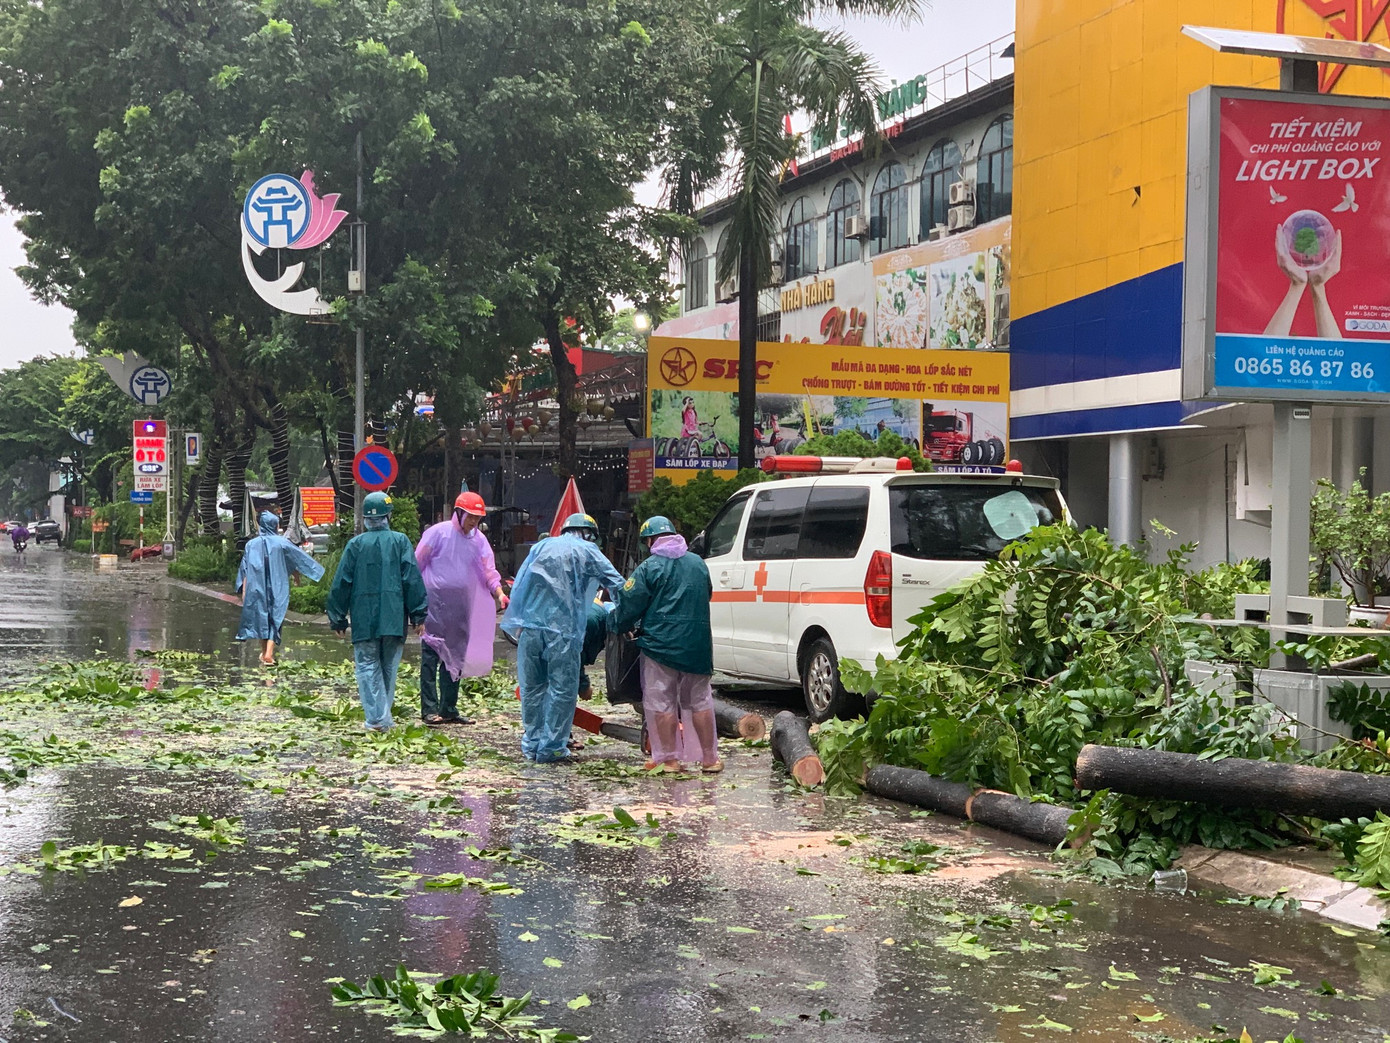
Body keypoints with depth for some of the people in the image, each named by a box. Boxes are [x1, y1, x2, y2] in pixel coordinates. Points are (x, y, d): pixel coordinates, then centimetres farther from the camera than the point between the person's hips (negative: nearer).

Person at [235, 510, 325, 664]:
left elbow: (244, 571, 0)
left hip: (256, 588, 2)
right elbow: (298, 559, 6)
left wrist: (243, 591, 3)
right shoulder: (281, 543, -4)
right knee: (275, 619, -1)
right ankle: (269, 653, -15)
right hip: (277, 589, -2)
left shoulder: (252, 545, 2)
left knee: (261, 617, 14)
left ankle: (264, 652, 22)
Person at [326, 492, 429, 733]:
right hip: (394, 619, 1)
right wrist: (419, 615, 2)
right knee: (389, 667, 13)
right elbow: (413, 580, -2)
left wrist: (338, 619, 11)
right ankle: (384, 718, 19)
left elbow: (341, 584, 3)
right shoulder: (401, 541, 1)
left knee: (368, 667, 1)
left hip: (364, 619, -1)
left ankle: (376, 718, -11)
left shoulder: (356, 544, 1)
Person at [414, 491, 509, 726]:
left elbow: (488, 570, 7)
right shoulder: (438, 533, -6)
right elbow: (417, 564, -2)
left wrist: (499, 592, -10)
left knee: (455, 658, 9)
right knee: (431, 656, -7)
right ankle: (429, 709, -8)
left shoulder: (478, 539, 10)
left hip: (461, 607, 6)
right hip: (435, 602, -6)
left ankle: (448, 709, 16)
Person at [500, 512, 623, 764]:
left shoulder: (541, 546, 20)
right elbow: (617, 585, 4)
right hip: (563, 628, -5)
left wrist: (516, 624, 16)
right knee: (563, 689, 1)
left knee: (531, 687, 13)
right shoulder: (588, 552, 8)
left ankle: (531, 744, 17)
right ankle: (551, 747, -1)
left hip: (529, 625, 5)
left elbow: (518, 585, 15)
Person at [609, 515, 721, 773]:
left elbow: (629, 605, -7)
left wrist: (615, 626, 11)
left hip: (660, 644, -5)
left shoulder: (649, 568, -8)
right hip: (697, 643, 5)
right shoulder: (698, 564, 10)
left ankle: (668, 759, 2)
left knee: (661, 703, 3)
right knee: (700, 701, 13)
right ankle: (710, 758, 15)